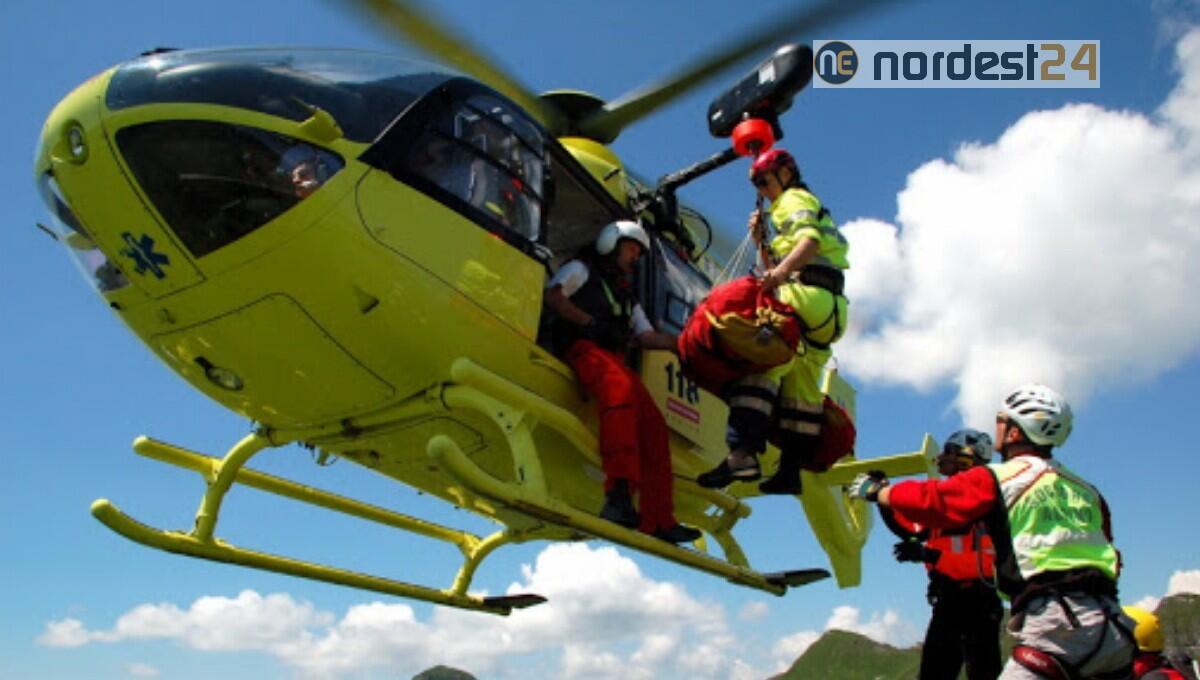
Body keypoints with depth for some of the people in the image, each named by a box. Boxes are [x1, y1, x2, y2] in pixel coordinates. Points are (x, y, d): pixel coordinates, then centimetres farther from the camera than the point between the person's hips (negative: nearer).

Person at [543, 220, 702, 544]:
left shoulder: (626, 295, 36)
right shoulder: (581, 270, 18)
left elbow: (647, 336, 24)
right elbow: (552, 296, 0)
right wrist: (592, 323, -9)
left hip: (615, 358, 7)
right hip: (584, 348, -7)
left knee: (654, 424, -13)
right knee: (621, 388, -38)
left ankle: (658, 521, -16)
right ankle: (618, 493, -52)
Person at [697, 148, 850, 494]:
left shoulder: (794, 199, 6)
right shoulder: (810, 207, 35)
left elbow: (810, 242, -17)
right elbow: (780, 264, 30)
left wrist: (782, 271, -33)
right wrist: (762, 239, 19)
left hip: (807, 297, -10)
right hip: (828, 308, 10)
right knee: (802, 388, 10)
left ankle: (743, 452, -39)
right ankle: (791, 469, 12)